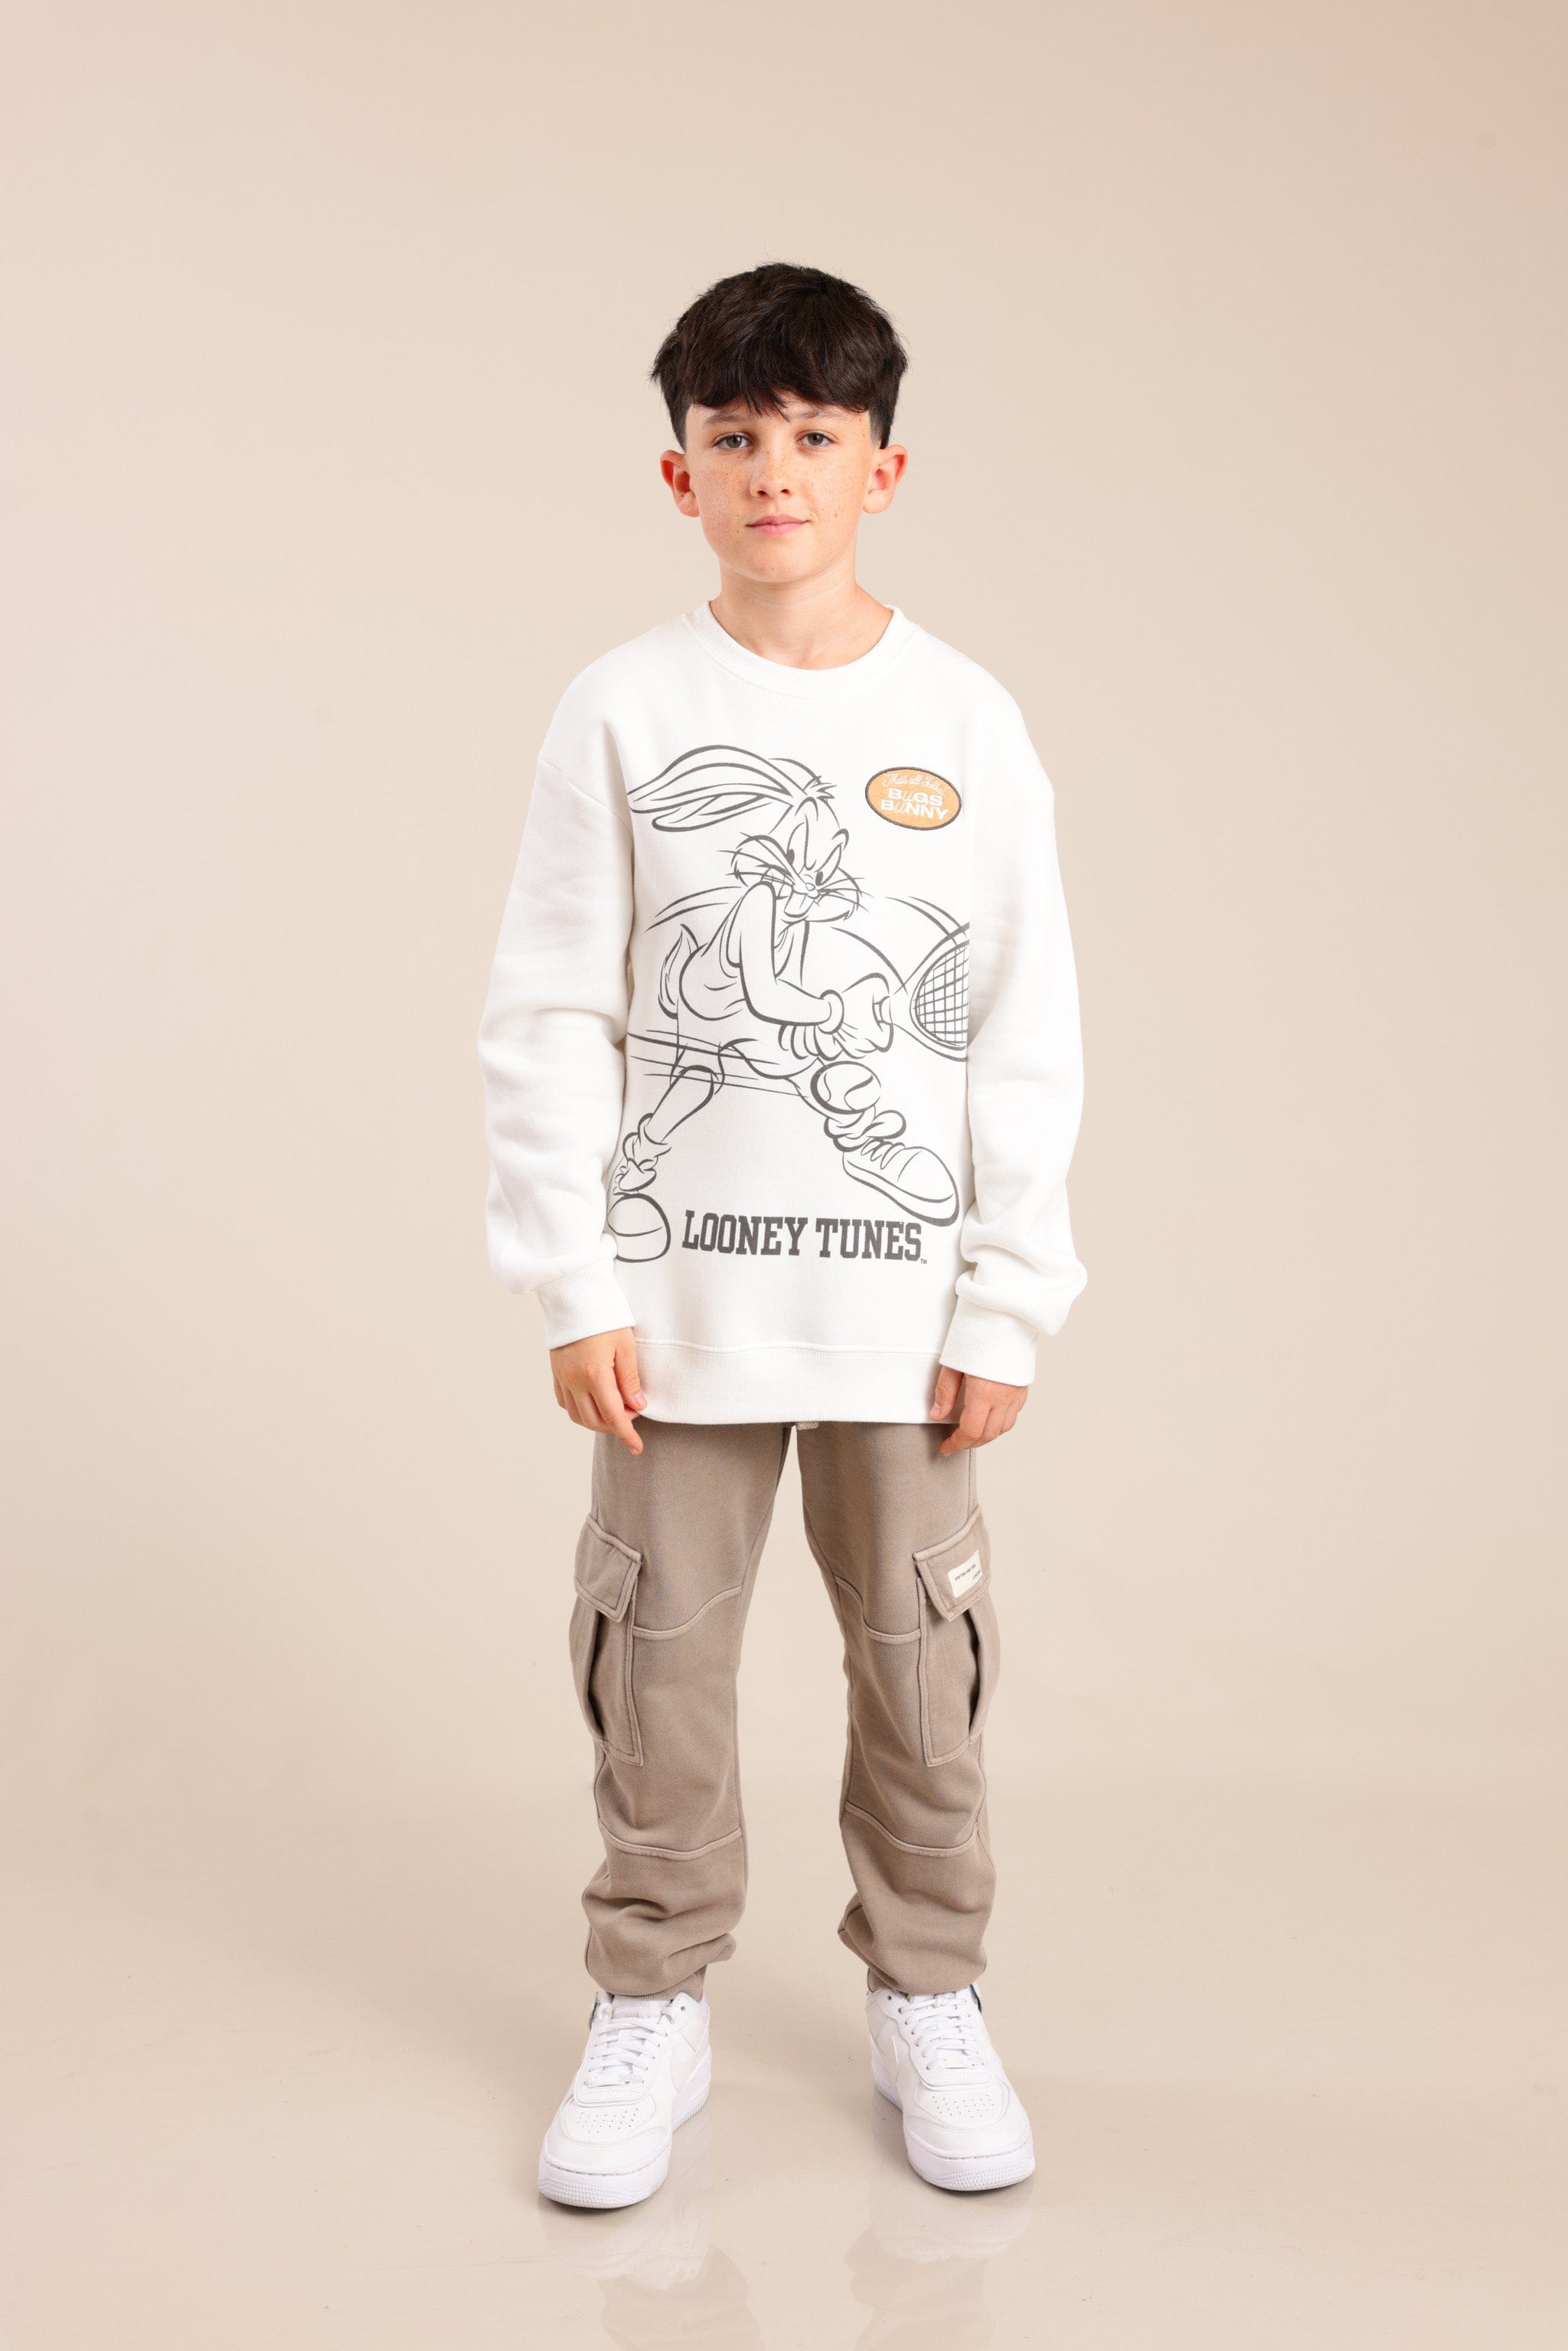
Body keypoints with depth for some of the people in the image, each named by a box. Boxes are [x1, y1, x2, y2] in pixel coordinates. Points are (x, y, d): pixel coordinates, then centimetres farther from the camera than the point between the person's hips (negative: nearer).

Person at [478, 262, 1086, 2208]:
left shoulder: (969, 726, 0)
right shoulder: (622, 714, -2)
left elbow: (1027, 1039, 2)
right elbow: (548, 1021, -2)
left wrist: (1007, 1302, -2)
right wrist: (574, 1289, -7)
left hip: (903, 1292, 1)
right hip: (678, 1290, 0)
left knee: (921, 1649, 10)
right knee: (659, 1649, 8)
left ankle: (926, 1998, 29)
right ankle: (651, 2008, 26)